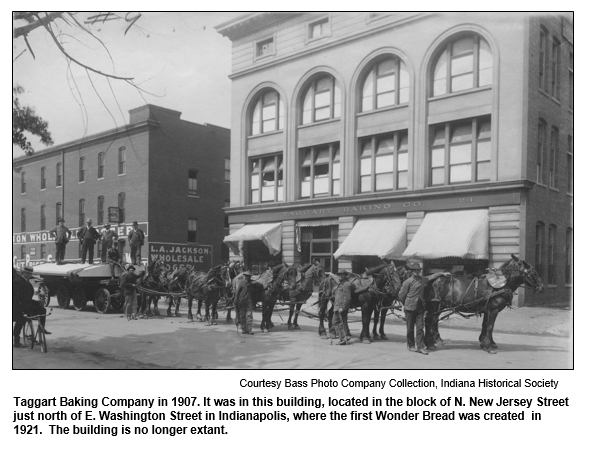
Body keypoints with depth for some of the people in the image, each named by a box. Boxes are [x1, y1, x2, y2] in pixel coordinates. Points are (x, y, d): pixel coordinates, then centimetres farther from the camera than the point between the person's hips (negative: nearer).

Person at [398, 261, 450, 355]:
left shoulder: (422, 279, 6)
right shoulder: (408, 282, -11)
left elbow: (431, 277, 22)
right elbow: (401, 295, -6)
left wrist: (442, 273, 19)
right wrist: (406, 304, 4)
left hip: (420, 307, 5)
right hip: (410, 308, -5)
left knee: (420, 327, 0)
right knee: (410, 328, 5)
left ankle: (420, 347, 2)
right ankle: (411, 346, 19)